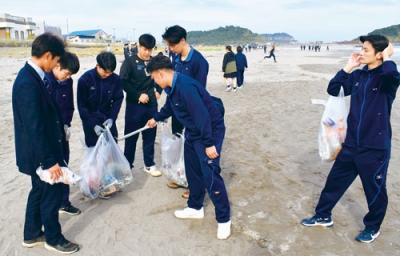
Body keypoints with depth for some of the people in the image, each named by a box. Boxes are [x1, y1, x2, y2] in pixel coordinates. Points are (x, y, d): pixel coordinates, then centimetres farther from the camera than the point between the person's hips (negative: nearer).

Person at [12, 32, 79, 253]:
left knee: (39, 191, 22)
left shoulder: (33, 75, 4)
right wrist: (49, 160, -23)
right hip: (39, 153, -10)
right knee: (52, 194, 7)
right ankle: (54, 238, 28)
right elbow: (34, 128, -27)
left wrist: (60, 127, 20)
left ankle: (32, 234, 39)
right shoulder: (28, 83, -27)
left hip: (41, 149, 10)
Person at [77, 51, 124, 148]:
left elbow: (118, 100, 0)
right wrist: (93, 125, -16)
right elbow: (82, 106, -11)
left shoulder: (115, 79, -10)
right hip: (90, 121, -2)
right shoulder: (85, 79, -15)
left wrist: (112, 118, -14)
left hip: (108, 120, 2)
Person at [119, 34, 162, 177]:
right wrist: (138, 95, -15)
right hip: (134, 105, -3)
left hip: (151, 104, 4)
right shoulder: (130, 62, -6)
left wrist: (158, 91, 5)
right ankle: (127, 165, 20)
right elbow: (123, 82, -11)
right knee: (131, 136, 6)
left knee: (150, 135, 11)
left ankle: (149, 165, 25)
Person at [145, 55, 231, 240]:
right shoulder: (171, 88, 4)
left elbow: (202, 115, -30)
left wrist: (209, 143, -27)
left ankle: (224, 219, 7)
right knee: (192, 171, 16)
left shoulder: (185, 86, -28)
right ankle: (195, 207, 33)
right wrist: (156, 119, 42)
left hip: (211, 131, -10)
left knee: (210, 175, -8)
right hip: (193, 132, 10)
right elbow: (169, 107, 26)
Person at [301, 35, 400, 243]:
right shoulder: (358, 75, 5)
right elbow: (333, 89, 4)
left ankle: (372, 228, 35)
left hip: (375, 147, -5)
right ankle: (323, 216, 34)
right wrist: (348, 67, -2)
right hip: (351, 143, 5)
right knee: (335, 180, 14)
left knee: (374, 190, 12)